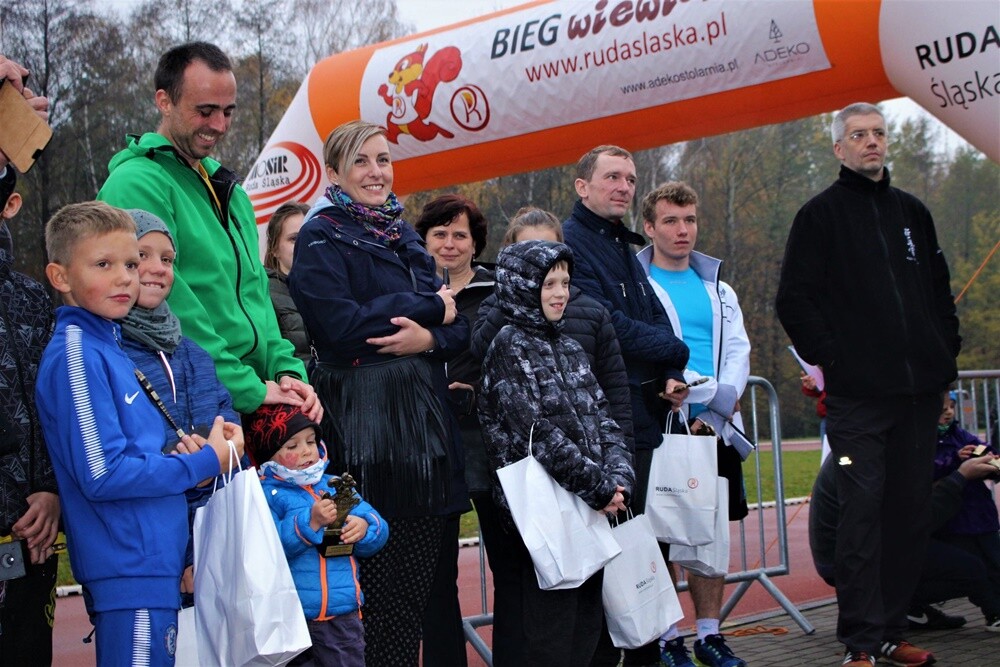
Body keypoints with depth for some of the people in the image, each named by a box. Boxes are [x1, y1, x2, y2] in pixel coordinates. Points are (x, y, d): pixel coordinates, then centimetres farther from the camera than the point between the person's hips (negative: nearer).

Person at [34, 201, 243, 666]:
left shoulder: (108, 344, 15)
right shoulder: (75, 355, -13)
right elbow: (102, 474, -19)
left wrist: (178, 455, 0)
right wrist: (205, 462, -10)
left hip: (157, 566, 10)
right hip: (131, 575, -10)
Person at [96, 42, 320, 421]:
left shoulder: (228, 189, 18)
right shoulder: (136, 184, -9)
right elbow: (169, 309, -16)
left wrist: (286, 371, 2)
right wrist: (250, 390, -17)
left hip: (256, 402, 7)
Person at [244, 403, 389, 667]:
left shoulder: (335, 485, 13)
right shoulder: (266, 494, -5)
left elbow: (378, 533, 8)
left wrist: (364, 527, -15)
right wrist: (310, 522, -27)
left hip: (342, 614, 5)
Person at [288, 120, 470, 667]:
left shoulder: (404, 236, 19)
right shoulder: (321, 237, -1)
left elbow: (459, 327, 13)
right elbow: (340, 324, -17)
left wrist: (429, 338, -11)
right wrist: (431, 307, -7)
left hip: (423, 414, 6)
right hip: (364, 420, -6)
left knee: (420, 576, 6)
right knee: (376, 579, -5)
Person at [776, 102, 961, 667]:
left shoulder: (912, 212, 18)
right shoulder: (822, 214, 3)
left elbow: (941, 290, 23)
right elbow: (795, 301, -2)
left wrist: (946, 357, 12)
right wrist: (834, 360, -9)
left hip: (920, 389, 5)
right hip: (859, 393, -5)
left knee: (910, 510, 6)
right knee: (864, 509, -8)